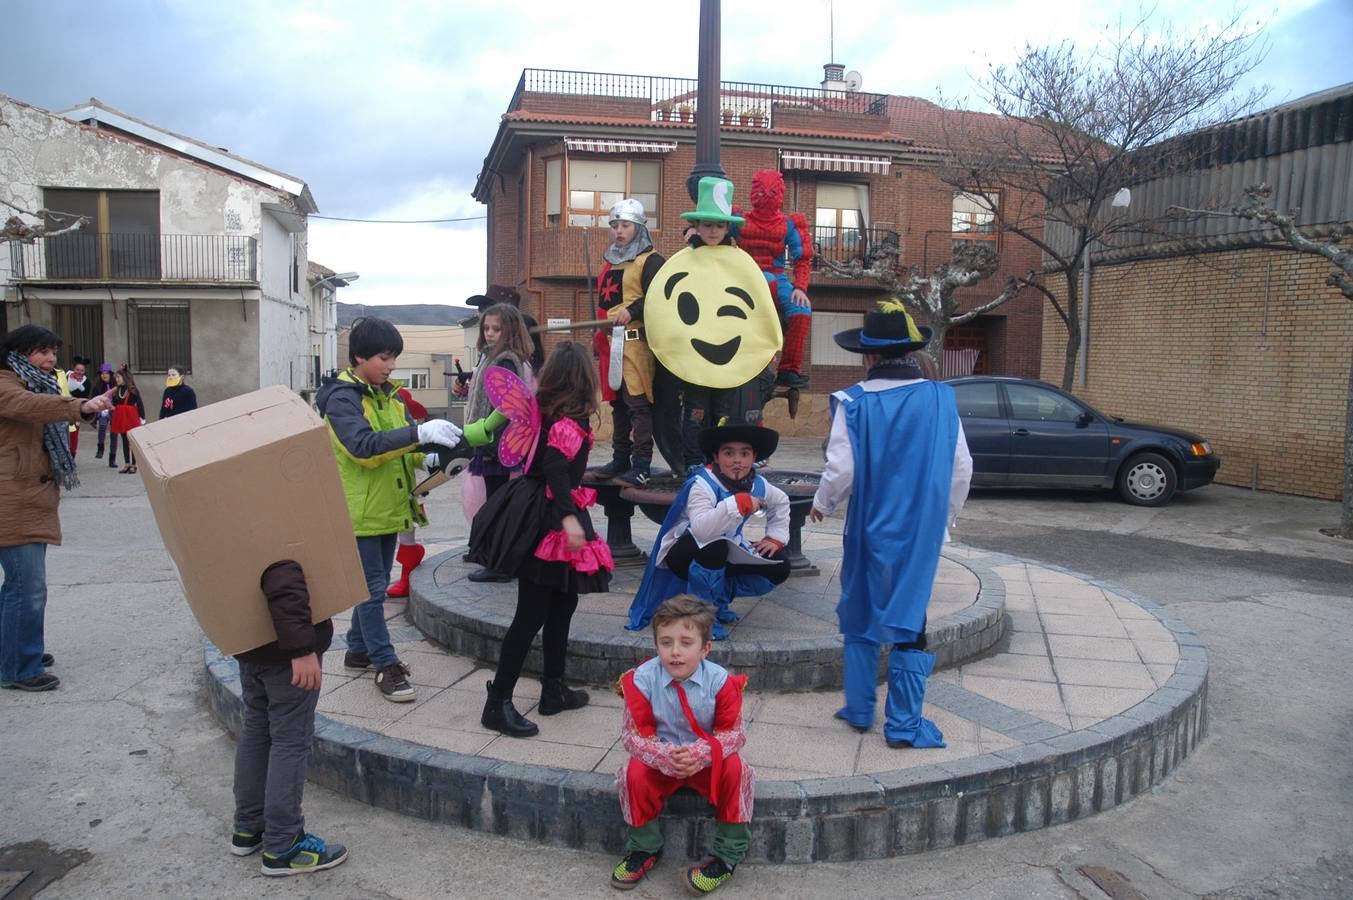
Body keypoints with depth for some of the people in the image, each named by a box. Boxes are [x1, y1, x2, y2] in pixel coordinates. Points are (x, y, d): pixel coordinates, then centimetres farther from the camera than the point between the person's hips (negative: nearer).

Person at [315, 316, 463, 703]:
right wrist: (420, 432, -36)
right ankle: (386, 665, 5)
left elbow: (402, 443, 12)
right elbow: (364, 446, -29)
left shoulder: (387, 395, 10)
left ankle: (359, 650, 31)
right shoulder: (341, 397, -15)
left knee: (375, 585, 17)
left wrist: (428, 457, -10)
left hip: (388, 507, 8)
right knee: (372, 589, -2)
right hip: (359, 511, -8)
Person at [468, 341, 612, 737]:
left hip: (538, 514, 9)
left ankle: (553, 689, 27)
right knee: (532, 614, -3)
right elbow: (556, 468, -27)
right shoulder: (571, 421, -16)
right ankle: (498, 703, 4)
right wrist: (569, 518, -33)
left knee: (562, 604, 17)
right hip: (546, 523, -9)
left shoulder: (547, 411, 6)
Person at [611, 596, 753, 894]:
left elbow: (733, 733, -14)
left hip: (706, 759, 0)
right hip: (660, 760, 1)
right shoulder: (642, 680, -18)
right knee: (635, 773, -27)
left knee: (734, 768, -28)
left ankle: (728, 855, -9)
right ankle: (644, 848, 0)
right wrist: (666, 756, -34)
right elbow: (634, 735, -14)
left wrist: (699, 753, -33)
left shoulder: (719, 680, -18)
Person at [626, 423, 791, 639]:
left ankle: (719, 598, 11)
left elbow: (781, 502, 17)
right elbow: (702, 529, -45)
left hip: (726, 554, 7)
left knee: (779, 568, -7)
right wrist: (739, 503, -50)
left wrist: (776, 538, 4)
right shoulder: (702, 484, -28)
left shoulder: (757, 485, -6)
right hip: (683, 551, -7)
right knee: (715, 547, -40)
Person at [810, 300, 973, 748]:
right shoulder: (941, 398, -3)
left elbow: (841, 469, -12)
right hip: (923, 530, 1)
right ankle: (904, 724, 11)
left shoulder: (854, 401, -11)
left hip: (869, 528, -1)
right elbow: (962, 469, 2)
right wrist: (944, 516, 18)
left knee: (860, 617, 15)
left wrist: (822, 504, 9)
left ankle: (859, 709, 24)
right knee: (909, 623, 8)